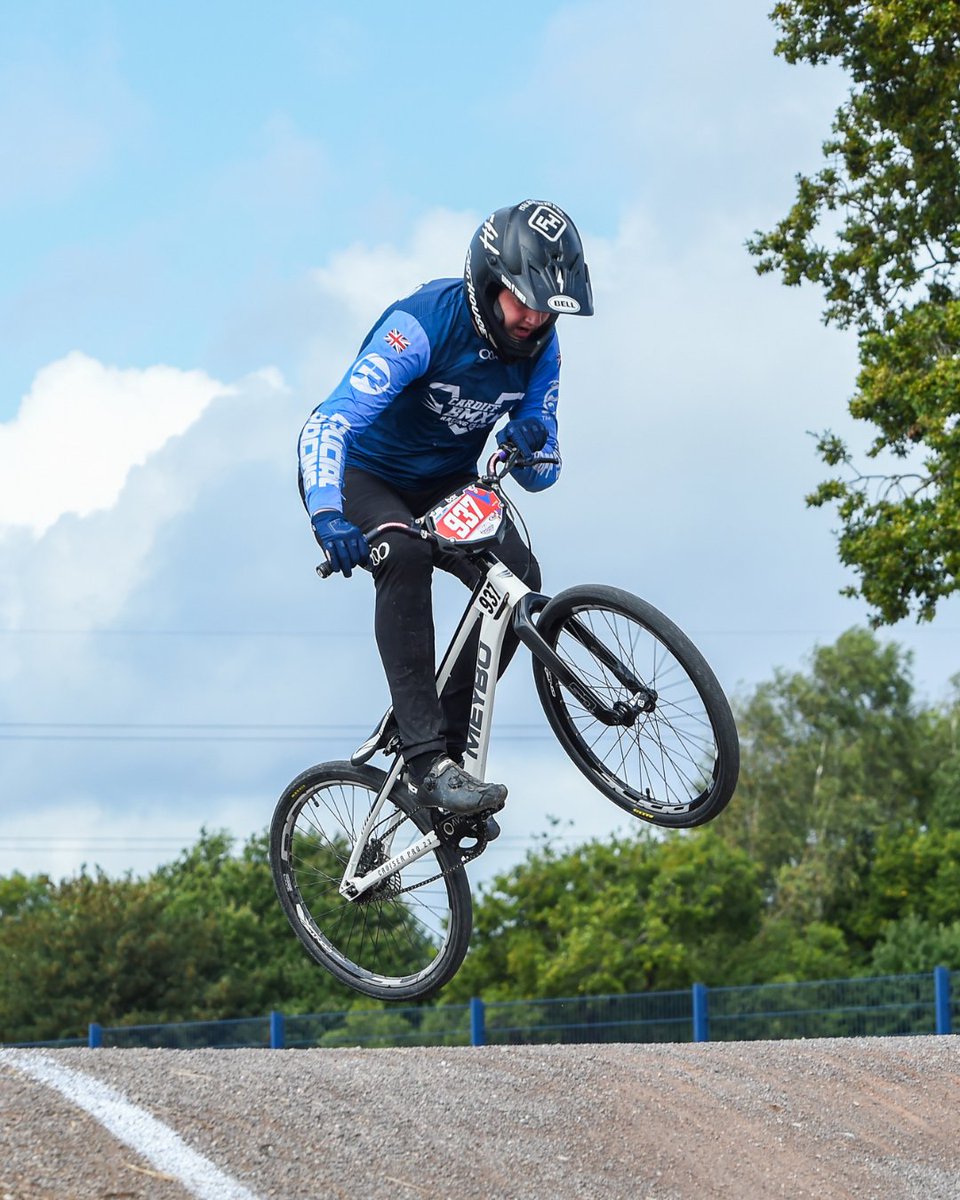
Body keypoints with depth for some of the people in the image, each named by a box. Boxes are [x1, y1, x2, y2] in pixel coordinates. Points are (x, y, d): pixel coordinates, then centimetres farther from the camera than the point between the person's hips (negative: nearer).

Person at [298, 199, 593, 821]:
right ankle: (426, 759, -38)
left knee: (517, 575, -20)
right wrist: (327, 515, -56)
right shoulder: (422, 324, -30)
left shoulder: (540, 348, -13)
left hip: (444, 484, 5)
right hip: (362, 474, -5)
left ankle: (447, 742, -8)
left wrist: (531, 447, -32)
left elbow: (538, 476, -7)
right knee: (405, 555, -35)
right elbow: (328, 424, -39)